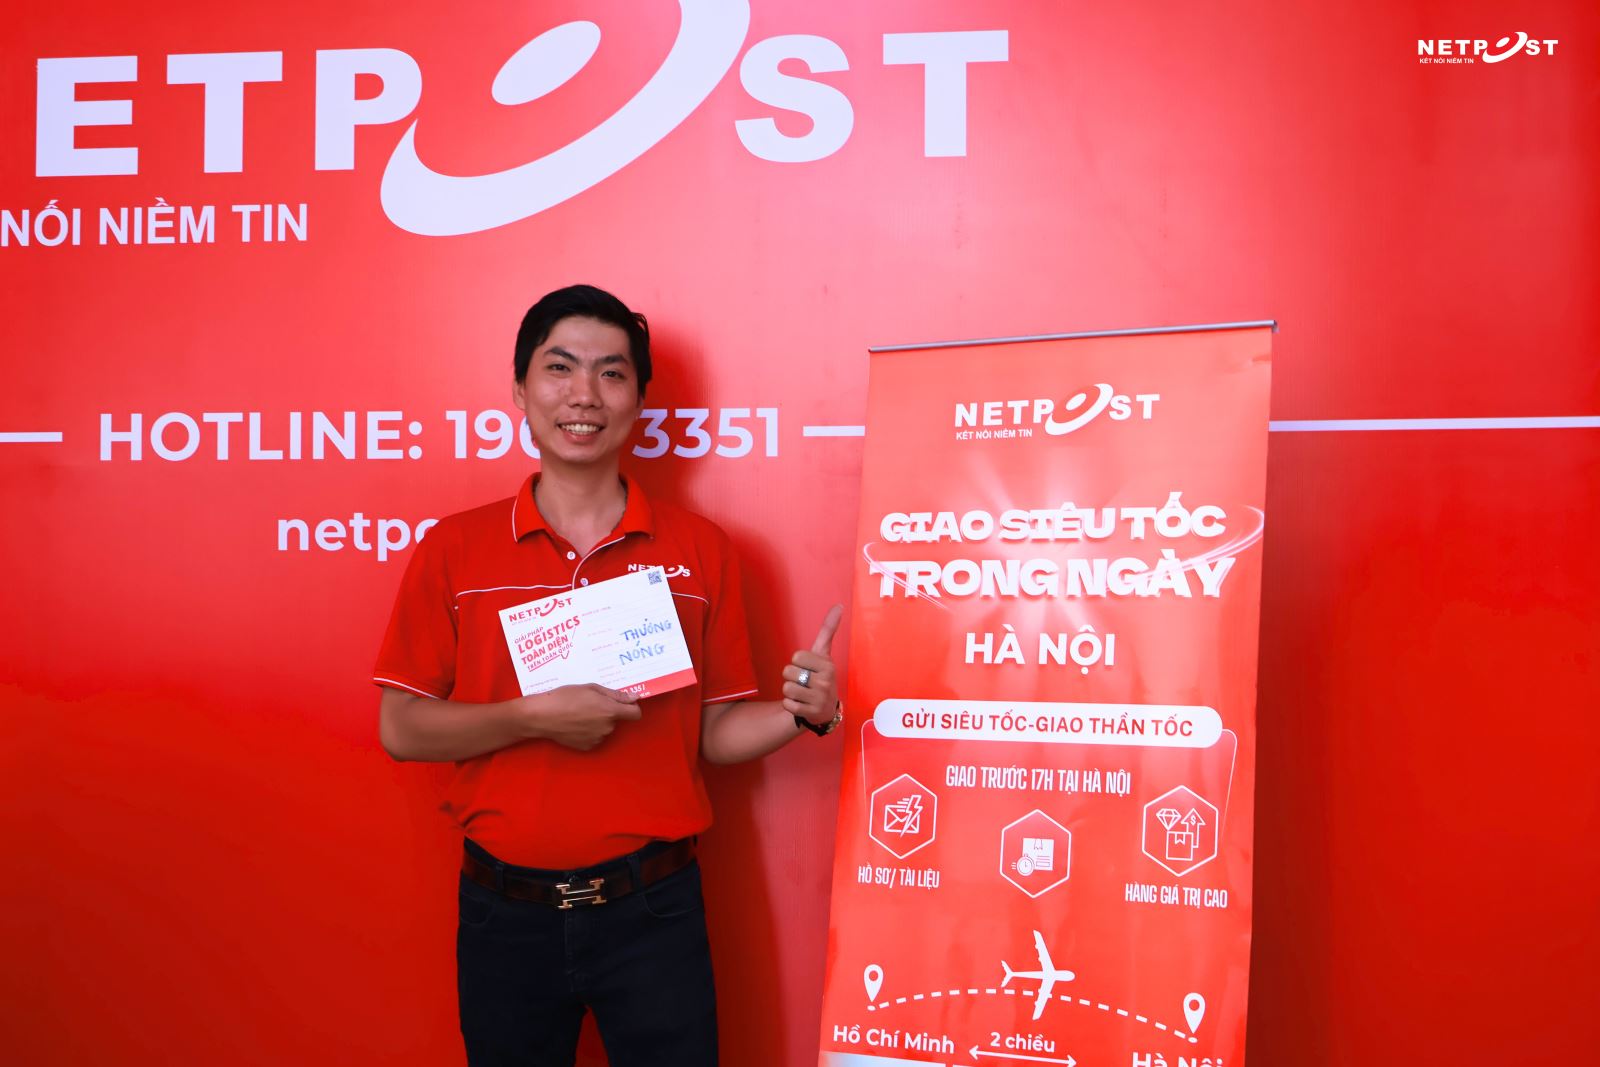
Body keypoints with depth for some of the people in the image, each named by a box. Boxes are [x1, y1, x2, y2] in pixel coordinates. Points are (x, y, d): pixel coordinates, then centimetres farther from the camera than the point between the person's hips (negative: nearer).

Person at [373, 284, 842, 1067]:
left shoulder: (698, 550, 0)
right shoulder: (455, 549, -1)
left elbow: (712, 735, 3)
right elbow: (401, 729, -3)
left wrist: (802, 713, -15)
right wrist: (533, 718, -17)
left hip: (653, 910, 0)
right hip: (505, 913, 1)